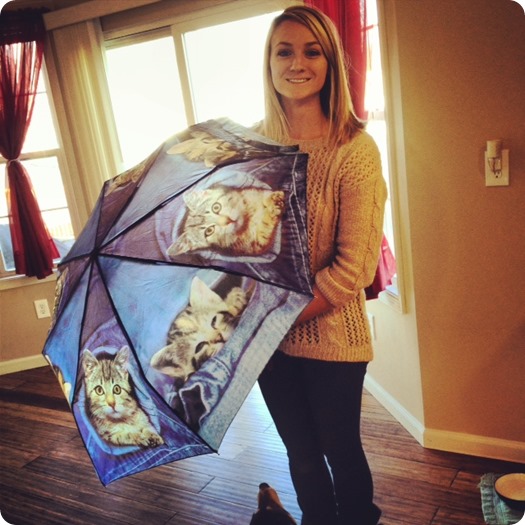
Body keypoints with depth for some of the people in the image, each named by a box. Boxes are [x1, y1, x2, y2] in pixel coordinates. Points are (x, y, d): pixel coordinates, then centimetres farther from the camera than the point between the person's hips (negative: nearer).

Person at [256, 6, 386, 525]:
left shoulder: (354, 150, -14)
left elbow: (354, 268, -17)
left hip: (330, 334, -3)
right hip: (268, 334, 4)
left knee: (340, 449, 17)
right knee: (301, 453, 22)